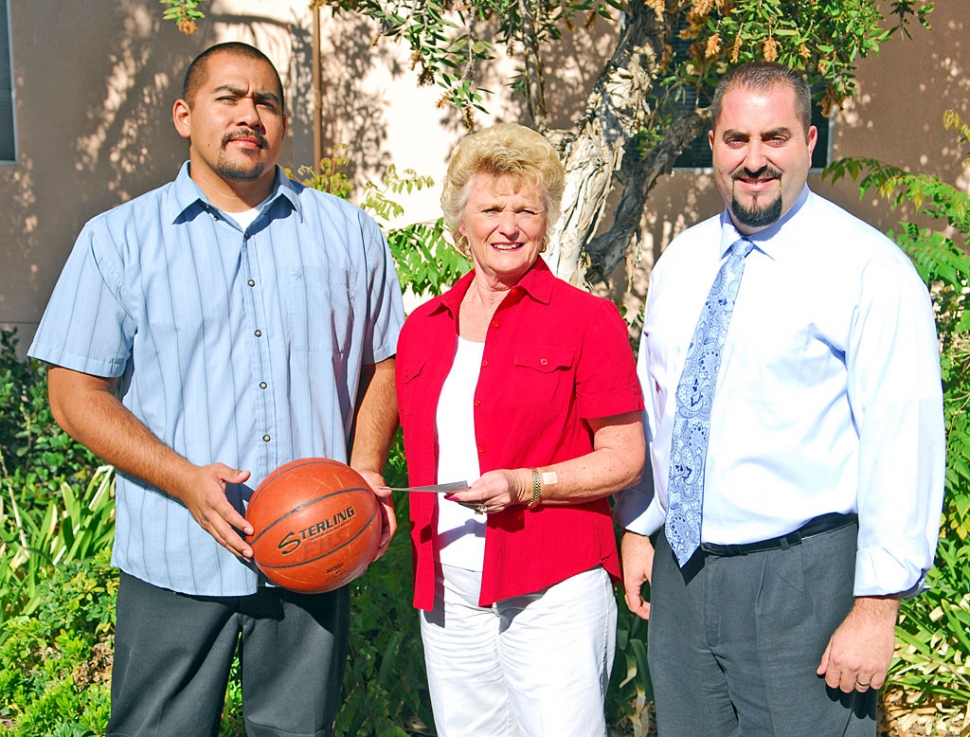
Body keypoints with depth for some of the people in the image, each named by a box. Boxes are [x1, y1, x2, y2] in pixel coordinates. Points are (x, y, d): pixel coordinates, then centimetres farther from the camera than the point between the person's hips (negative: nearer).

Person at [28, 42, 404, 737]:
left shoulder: (348, 231, 8)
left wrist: (366, 469, -6)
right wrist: (187, 480, -16)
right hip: (176, 560, -1)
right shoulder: (118, 239, 1)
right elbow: (77, 393, -2)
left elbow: (385, 364, 11)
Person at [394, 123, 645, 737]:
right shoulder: (423, 328, 10)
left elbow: (625, 458, -6)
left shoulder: (588, 319, -5)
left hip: (553, 592, -5)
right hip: (449, 594, 5)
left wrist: (524, 485, -18)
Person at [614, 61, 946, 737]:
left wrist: (878, 605, -17)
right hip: (680, 572, 6)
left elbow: (904, 441, -15)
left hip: (803, 580, -5)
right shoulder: (680, 262, 8)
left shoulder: (870, 268, -11)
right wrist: (638, 529, 13)